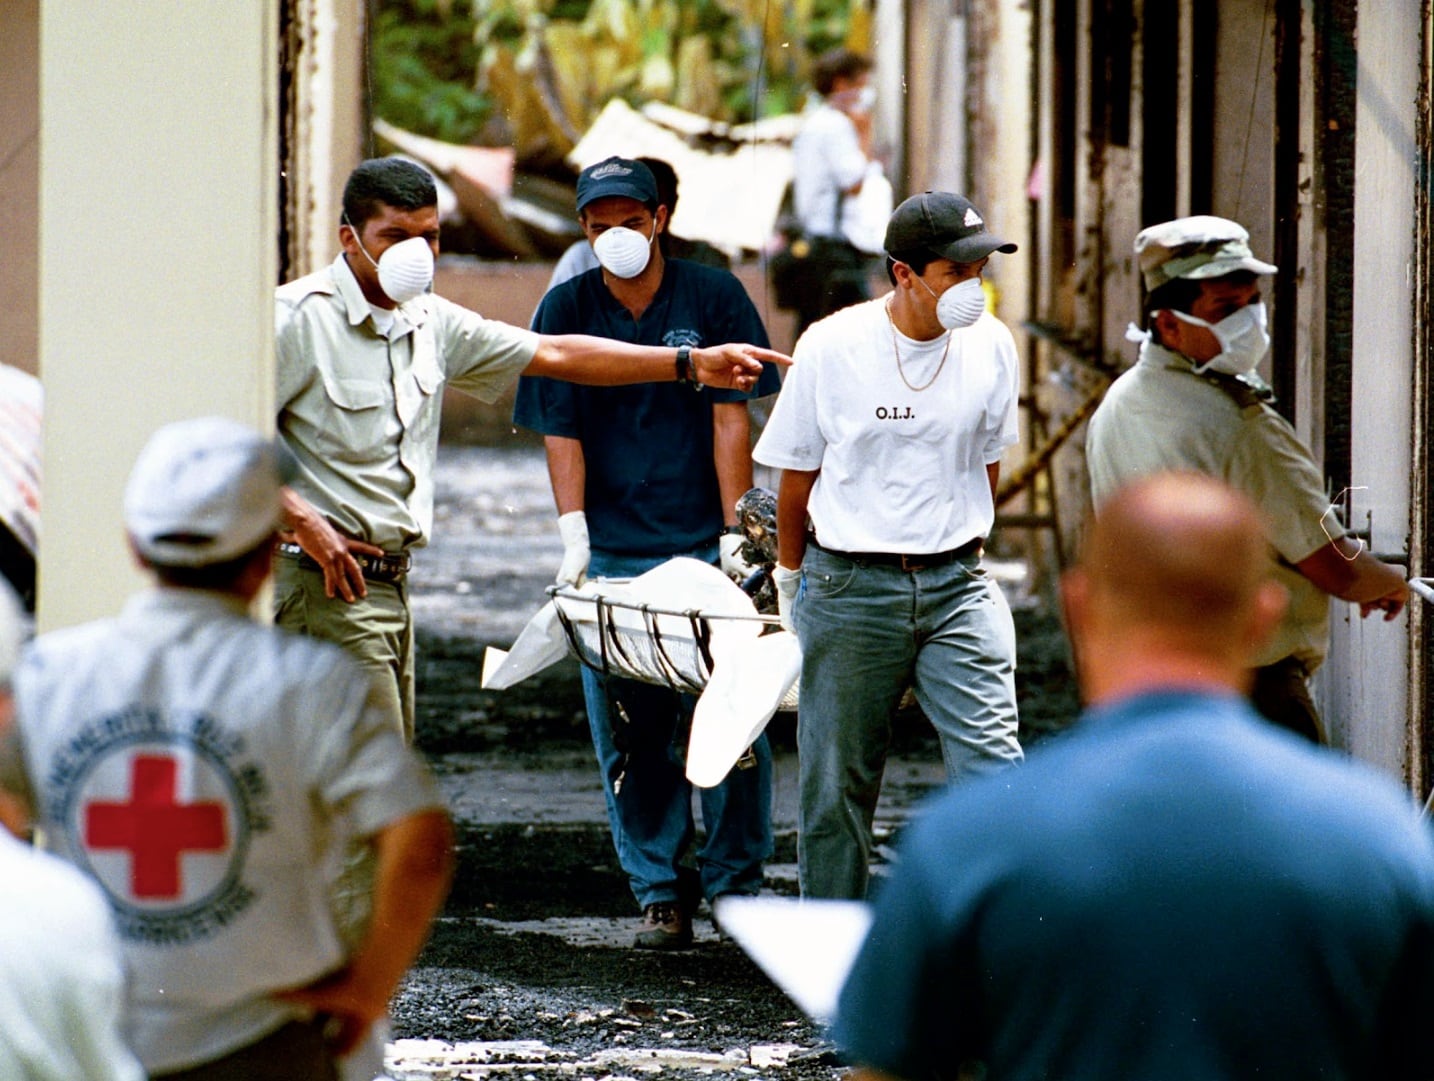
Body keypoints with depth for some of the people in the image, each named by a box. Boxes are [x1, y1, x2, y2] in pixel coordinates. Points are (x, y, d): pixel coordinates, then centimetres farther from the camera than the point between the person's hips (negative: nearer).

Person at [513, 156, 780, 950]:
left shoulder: (713, 298, 1)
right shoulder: (566, 310, 5)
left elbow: (730, 419, -1)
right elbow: (560, 433, 3)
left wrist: (734, 535, -7)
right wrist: (575, 540, -7)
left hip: (705, 547, -1)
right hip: (613, 554, 1)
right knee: (629, 732, 0)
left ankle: (737, 884, 7)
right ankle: (658, 895, 7)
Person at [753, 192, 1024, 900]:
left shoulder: (991, 345, 1)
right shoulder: (831, 347, -7)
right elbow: (797, 475, 6)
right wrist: (791, 577, 14)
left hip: (956, 588, 2)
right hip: (848, 588, -2)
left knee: (991, 758, -12)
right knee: (838, 782, 6)